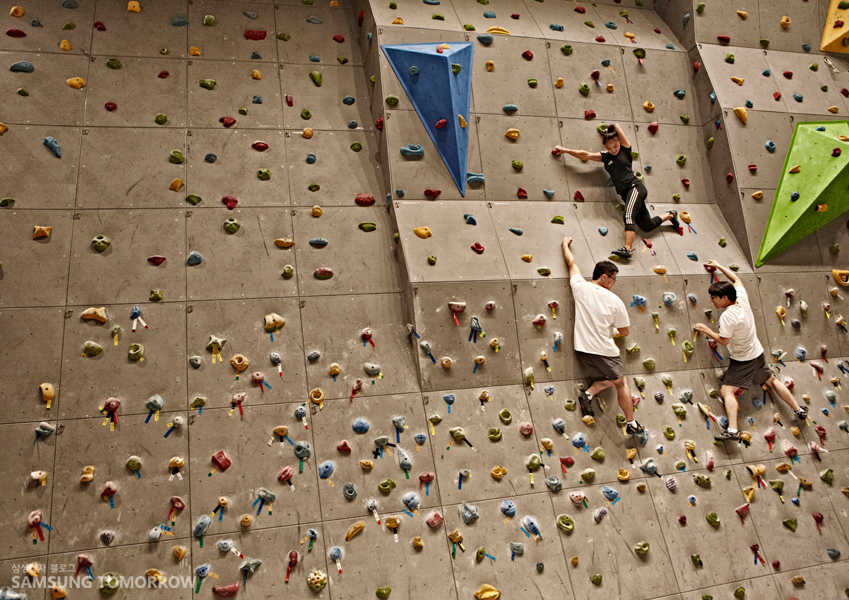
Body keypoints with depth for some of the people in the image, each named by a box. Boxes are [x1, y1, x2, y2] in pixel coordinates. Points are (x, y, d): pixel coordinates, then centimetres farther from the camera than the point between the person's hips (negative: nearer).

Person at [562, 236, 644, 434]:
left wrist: (565, 244, 30)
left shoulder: (580, 288, -4)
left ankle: (589, 393, -1)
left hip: (582, 349, 4)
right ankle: (631, 423, 20)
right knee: (621, 384, 16)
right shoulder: (615, 301, -8)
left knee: (608, 379, 25)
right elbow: (625, 331, 1)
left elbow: (572, 263, 13)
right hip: (604, 350, -4)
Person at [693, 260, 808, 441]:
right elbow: (736, 279, 9)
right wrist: (719, 266, 16)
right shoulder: (742, 299, -9)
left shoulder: (727, 316, -29)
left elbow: (724, 340, -23)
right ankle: (799, 411, 39)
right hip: (758, 354, 8)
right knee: (771, 381, 27)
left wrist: (707, 330, -11)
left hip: (741, 361, -8)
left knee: (727, 391, -12)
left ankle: (732, 430, -26)